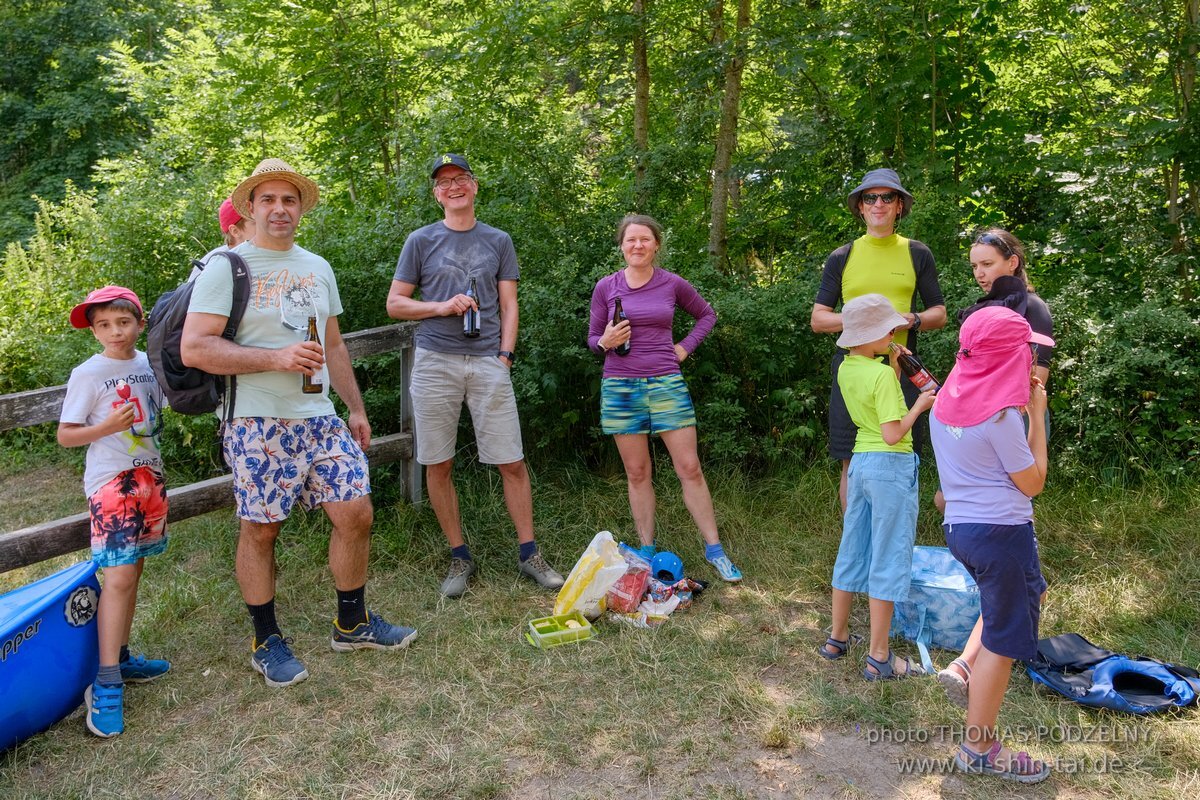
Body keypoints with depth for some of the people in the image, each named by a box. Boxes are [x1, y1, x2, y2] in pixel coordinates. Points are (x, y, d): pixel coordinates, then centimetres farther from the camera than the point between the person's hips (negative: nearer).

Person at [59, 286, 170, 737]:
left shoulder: (149, 363, 7)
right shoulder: (88, 374, -8)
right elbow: (64, 435, -7)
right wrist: (107, 427, -22)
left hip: (149, 475, 6)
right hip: (111, 482, -6)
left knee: (132, 570, 12)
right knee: (118, 577, -12)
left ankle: (121, 658, 24)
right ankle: (106, 685, -8)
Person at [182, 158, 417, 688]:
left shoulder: (318, 268, 15)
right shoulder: (227, 268, -5)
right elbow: (194, 349, -14)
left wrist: (356, 409, 17)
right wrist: (277, 357, -20)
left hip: (321, 418, 6)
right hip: (258, 424, -5)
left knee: (356, 513, 3)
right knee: (260, 529, 3)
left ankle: (353, 624, 22)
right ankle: (267, 642, 21)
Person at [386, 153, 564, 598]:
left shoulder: (498, 241, 13)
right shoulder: (421, 241, 9)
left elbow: (508, 305, 12)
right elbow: (394, 303, 9)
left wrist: (506, 353, -1)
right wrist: (441, 307, -7)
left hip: (488, 362, 0)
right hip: (435, 361, 0)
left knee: (512, 462, -2)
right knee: (438, 465, 3)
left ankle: (528, 553, 12)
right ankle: (459, 557, 17)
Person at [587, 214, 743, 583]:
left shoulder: (673, 285, 3)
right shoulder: (606, 287, 4)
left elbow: (707, 314, 18)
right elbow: (592, 338, 10)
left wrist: (685, 347, 5)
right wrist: (606, 342, -12)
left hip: (666, 384, 0)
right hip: (620, 387, 1)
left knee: (689, 468, -2)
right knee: (637, 473, 6)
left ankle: (714, 550, 7)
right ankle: (647, 551, 16)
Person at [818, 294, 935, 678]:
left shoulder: (846, 370, 6)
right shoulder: (883, 375, -18)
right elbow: (893, 434, -21)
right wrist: (920, 405, -8)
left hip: (860, 462, 8)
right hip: (891, 466, -8)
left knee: (853, 552, 16)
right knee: (889, 559, 0)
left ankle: (836, 639, 27)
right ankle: (879, 658, 7)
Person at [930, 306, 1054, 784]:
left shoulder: (949, 398, 4)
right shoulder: (1000, 412, -19)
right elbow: (1032, 483, -9)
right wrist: (1036, 415, -5)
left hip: (959, 526, 8)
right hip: (1000, 532, -8)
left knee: (1026, 594, 30)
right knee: (1003, 642, 4)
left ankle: (966, 667, 27)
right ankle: (978, 750, 15)